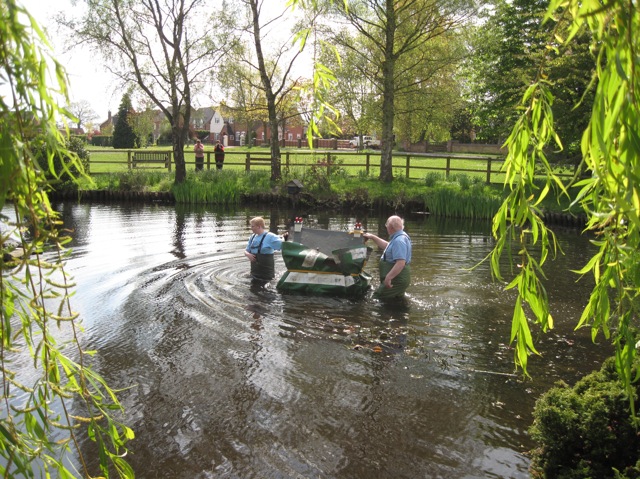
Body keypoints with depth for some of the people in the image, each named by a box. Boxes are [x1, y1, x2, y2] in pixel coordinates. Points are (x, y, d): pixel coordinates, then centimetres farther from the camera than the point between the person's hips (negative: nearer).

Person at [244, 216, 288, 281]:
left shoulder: (270, 236, -13)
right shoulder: (253, 237, 8)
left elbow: (282, 245, -23)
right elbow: (246, 250, 16)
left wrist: (284, 238, -44)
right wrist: (248, 254, -8)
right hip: (255, 271, 7)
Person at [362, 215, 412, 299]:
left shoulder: (399, 241, -23)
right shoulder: (400, 237, 13)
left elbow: (401, 263, -33)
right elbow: (386, 246, 31)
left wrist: (388, 277, -35)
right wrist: (372, 237, 30)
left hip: (396, 280, -11)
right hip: (397, 279, 11)